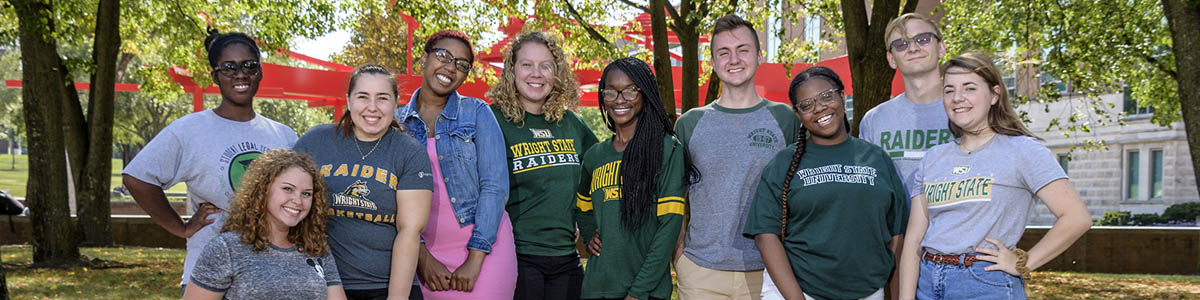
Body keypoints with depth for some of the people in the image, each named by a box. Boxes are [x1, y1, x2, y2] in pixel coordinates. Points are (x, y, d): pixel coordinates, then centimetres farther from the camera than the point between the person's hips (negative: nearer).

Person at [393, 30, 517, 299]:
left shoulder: (477, 113, 1)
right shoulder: (396, 122, 6)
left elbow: (495, 186, -6)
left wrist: (474, 260, -11)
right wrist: (422, 257, -6)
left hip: (483, 248, -1)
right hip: (425, 252, 2)